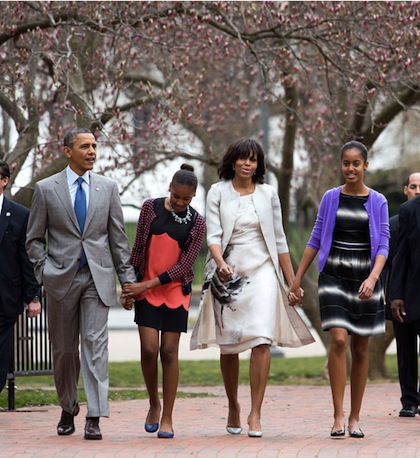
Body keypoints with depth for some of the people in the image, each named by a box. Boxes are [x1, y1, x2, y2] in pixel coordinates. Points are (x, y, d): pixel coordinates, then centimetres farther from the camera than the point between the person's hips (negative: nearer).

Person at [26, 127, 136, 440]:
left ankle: (94, 417, -12)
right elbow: (35, 238, 7)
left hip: (98, 277, 0)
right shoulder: (46, 189, 3)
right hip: (62, 279, 0)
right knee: (64, 349, 8)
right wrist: (45, 272, -4)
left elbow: (118, 237, 10)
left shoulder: (108, 188, 8)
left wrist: (127, 278, 6)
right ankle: (68, 410, 25)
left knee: (95, 344, -9)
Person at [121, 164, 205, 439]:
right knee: (149, 349, -9)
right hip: (145, 290, 0)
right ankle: (154, 404, 14)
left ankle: (167, 418, 4)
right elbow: (138, 248, 6)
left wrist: (147, 284, -13)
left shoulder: (197, 223, -2)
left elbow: (185, 265, -7)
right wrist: (130, 285, 5)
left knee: (169, 352, -1)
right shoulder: (151, 208, 0)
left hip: (176, 292, 0)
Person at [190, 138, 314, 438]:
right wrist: (220, 263, -24)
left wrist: (293, 281, 11)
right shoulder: (218, 193, 4)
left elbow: (279, 241, 12)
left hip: (262, 272, 0)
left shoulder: (268, 194, 8)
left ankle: (255, 413, -12)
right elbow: (213, 235, -5)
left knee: (262, 341, -14)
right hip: (228, 275, 0)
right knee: (229, 346, 5)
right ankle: (233, 406, 25)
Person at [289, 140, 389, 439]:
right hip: (334, 276, -1)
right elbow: (316, 240, 9)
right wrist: (297, 280, 8)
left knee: (361, 348, 5)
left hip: (365, 280, 1)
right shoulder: (331, 198, 5)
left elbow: (383, 245, -3)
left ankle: (355, 419, 14)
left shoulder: (378, 202, 3)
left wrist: (373, 278, -20)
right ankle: (338, 416, -15)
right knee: (339, 339, -16)